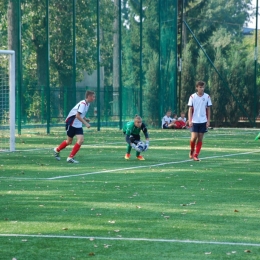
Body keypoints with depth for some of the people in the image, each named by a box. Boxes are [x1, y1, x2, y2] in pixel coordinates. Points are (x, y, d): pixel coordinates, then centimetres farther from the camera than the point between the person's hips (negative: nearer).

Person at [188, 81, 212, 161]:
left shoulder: (207, 97, 2)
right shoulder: (192, 97, -1)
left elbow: (208, 109, 6)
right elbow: (190, 109, 0)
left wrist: (208, 121, 0)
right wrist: (190, 120, -9)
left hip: (203, 121, 2)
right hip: (194, 121, -2)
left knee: (200, 138, 1)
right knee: (194, 137, -10)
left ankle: (196, 155, 7)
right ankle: (192, 151, 17)